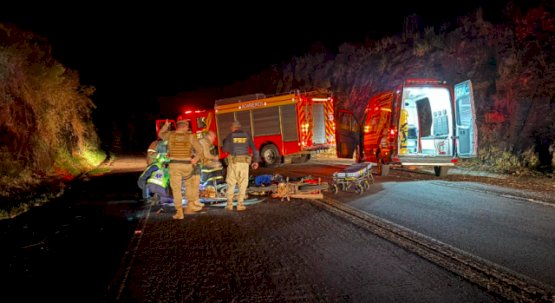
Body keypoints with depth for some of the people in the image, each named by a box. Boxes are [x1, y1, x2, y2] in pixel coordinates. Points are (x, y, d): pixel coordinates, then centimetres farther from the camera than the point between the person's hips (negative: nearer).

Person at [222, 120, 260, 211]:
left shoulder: (230, 136, -1)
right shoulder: (247, 135, 5)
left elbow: (225, 149, 1)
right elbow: (254, 148, 1)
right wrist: (256, 161, 6)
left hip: (233, 162, -1)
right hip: (244, 162, 1)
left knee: (231, 183, 10)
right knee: (243, 184, 7)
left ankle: (229, 204, 8)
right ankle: (240, 205, 3)